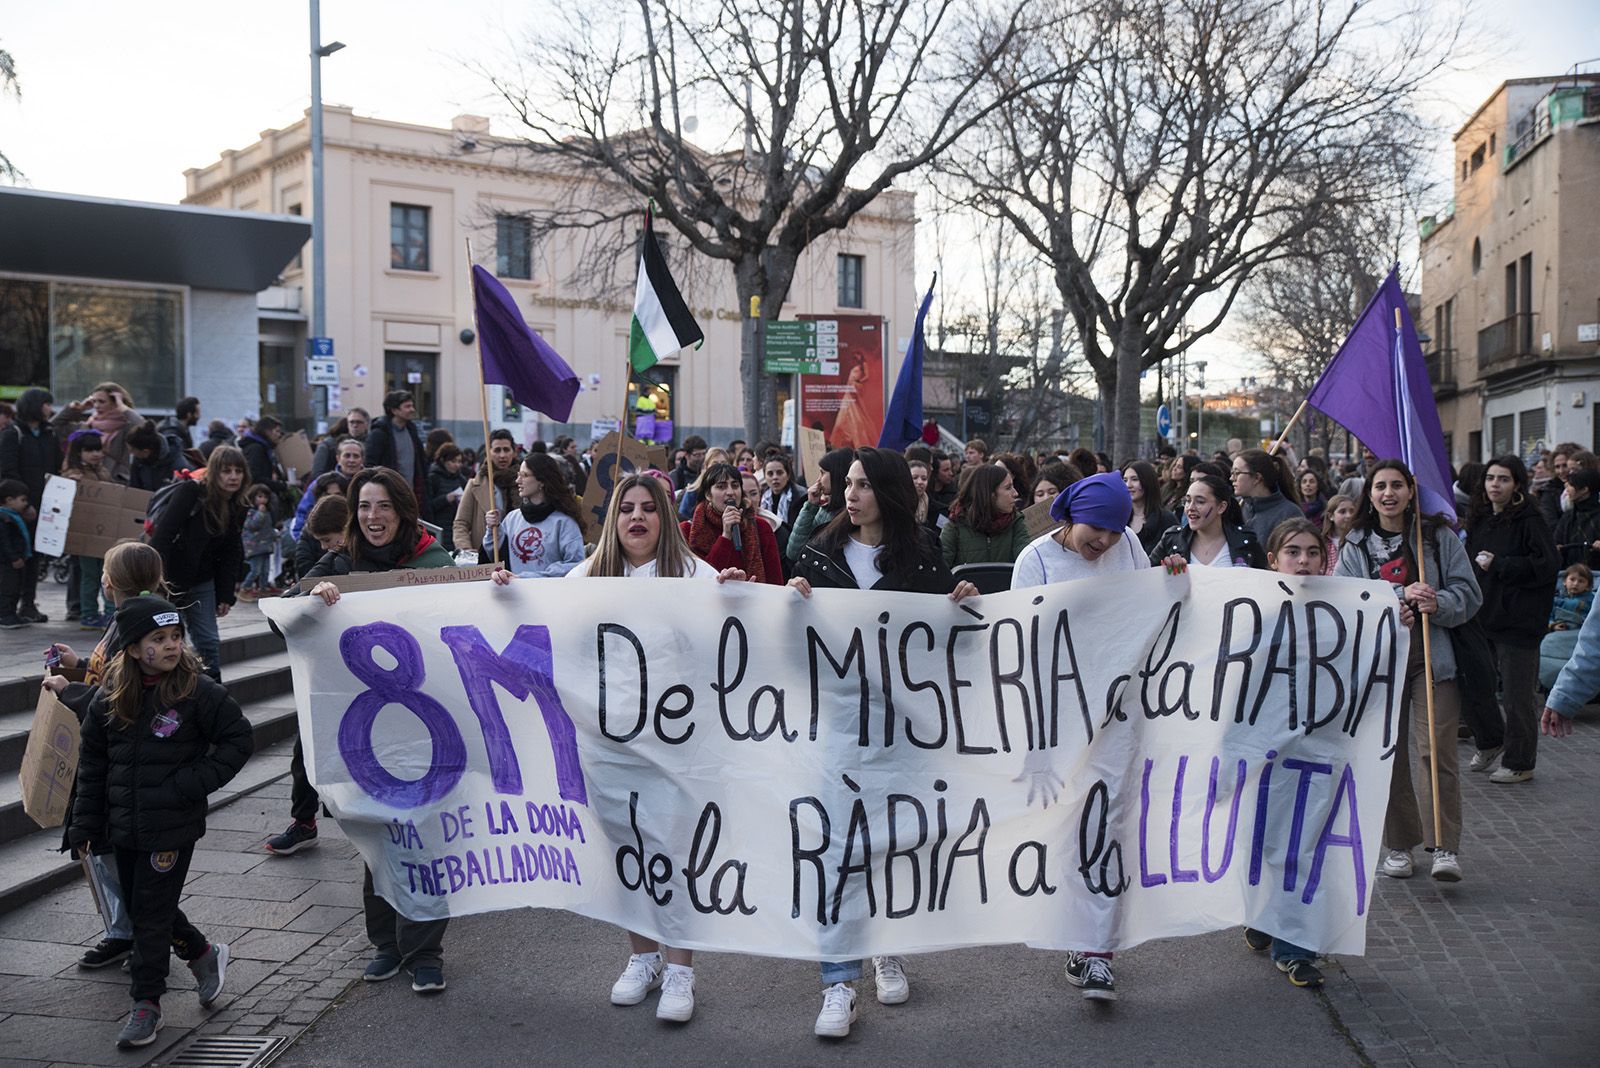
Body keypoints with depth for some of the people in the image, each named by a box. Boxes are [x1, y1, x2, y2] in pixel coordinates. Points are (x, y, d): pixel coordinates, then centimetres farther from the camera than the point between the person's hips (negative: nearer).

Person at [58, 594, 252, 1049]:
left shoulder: (198, 692, -13)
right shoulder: (110, 697, 1)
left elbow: (238, 739, -7)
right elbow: (92, 763, 9)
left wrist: (192, 783, -14)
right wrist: (86, 825, 8)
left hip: (173, 826, -5)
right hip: (124, 824, 5)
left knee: (152, 913, 0)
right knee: (139, 906, 16)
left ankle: (147, 1003, 15)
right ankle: (203, 953, 39)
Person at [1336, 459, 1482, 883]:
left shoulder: (1439, 536, 5)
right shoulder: (1355, 545, 8)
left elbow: (1469, 593, 3)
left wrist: (1438, 604, -18)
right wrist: (1401, 596, -16)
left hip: (1433, 655, -2)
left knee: (1435, 750, -12)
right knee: (1389, 752, 6)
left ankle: (1446, 848, -9)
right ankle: (1398, 845, 18)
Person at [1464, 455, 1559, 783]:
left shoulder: (1529, 521, -12)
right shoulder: (1479, 520, 10)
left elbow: (1547, 564, -19)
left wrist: (1498, 565, -18)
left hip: (1517, 621, -7)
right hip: (1482, 617, 7)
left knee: (1517, 696, 0)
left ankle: (1520, 763, 13)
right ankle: (1489, 744, 37)